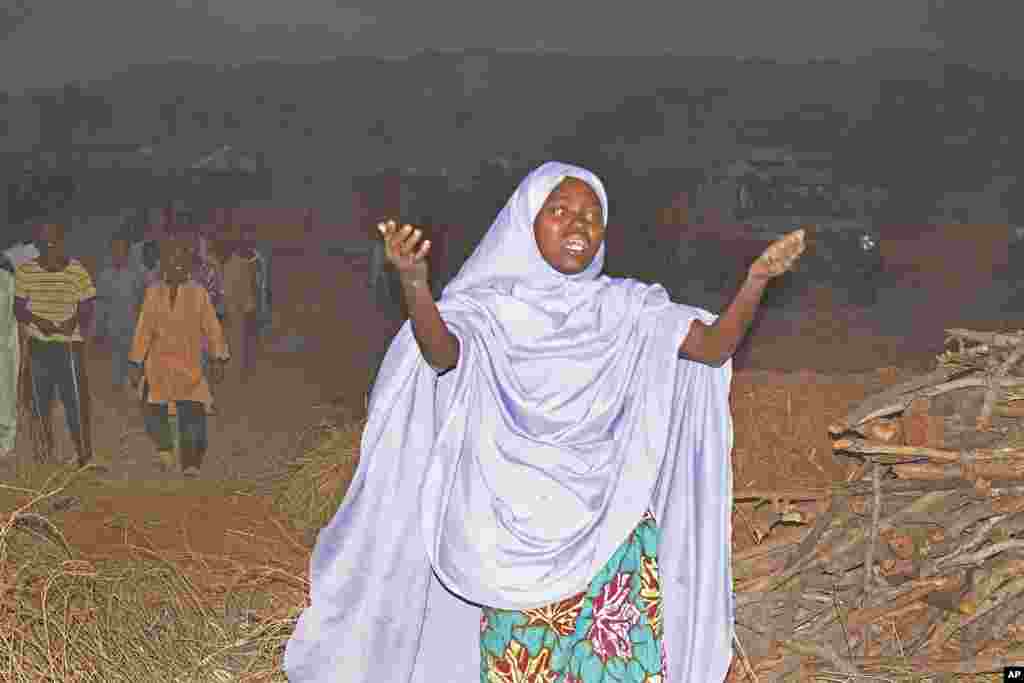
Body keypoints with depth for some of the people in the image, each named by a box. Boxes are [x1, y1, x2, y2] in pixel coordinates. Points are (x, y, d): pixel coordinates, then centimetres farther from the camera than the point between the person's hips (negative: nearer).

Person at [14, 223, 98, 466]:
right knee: (39, 400, 10)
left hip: (68, 346, -2)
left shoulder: (76, 271, -7)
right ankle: (45, 453, 26)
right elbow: (18, 308, 3)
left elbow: (88, 309, -2)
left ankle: (85, 456, 8)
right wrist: (37, 320, -17)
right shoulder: (25, 271, -2)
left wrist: (76, 320, -23)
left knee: (75, 400, -3)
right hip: (37, 345, 3)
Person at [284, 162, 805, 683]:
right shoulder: (489, 310, -2)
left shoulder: (624, 309, 6)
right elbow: (441, 353, -23)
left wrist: (756, 282, -21)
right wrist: (414, 281, -41)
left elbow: (714, 346, -4)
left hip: (613, 526, 2)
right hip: (519, 535, -2)